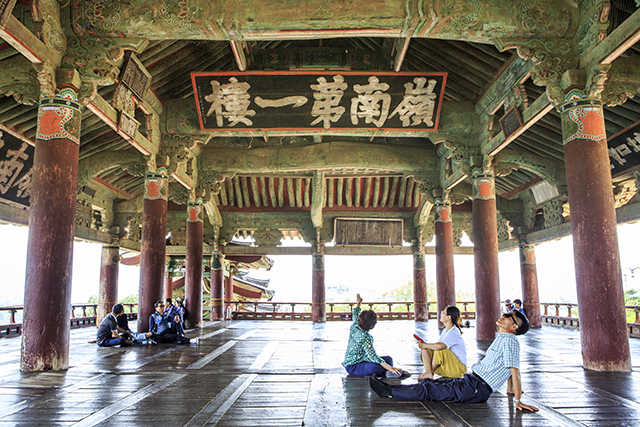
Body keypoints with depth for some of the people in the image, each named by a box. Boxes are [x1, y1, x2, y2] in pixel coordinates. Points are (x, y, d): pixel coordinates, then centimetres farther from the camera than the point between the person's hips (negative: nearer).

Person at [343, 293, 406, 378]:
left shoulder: (354, 327, -2)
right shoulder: (364, 337, -27)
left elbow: (355, 314, 21)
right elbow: (373, 356, -35)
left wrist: (359, 303, 40)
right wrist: (390, 368, -37)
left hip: (362, 360, 10)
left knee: (388, 359, 5)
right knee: (376, 367, -37)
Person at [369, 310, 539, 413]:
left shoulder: (510, 340, -15)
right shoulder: (501, 337, 16)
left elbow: (515, 370, -19)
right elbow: (508, 368, 26)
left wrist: (518, 401, -21)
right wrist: (510, 389, 33)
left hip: (476, 389, -9)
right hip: (469, 380, 9)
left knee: (428, 390, -9)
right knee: (430, 383, 5)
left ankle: (388, 392, -7)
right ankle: (389, 388, 6)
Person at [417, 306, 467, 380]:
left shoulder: (454, 332, -22)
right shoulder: (445, 330, 9)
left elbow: (440, 346, -36)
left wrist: (425, 345, -19)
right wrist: (425, 344, -5)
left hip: (459, 368, -9)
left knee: (440, 350, -34)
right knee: (424, 349, -3)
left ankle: (431, 371, -12)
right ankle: (428, 373, -22)